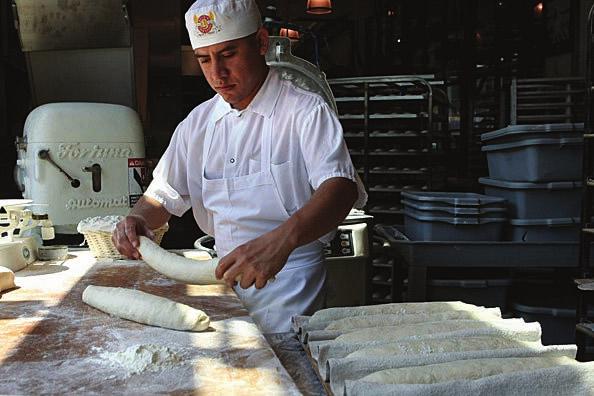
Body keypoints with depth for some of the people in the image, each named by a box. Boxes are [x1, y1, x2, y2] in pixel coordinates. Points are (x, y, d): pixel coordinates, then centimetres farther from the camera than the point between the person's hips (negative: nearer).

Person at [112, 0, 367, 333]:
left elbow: (340, 187, -26)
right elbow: (166, 194, 14)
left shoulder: (305, 111, -11)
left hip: (288, 279, -5)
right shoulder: (198, 122, 9)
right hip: (225, 273, 6)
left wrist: (282, 239, -44)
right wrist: (138, 219, -10)